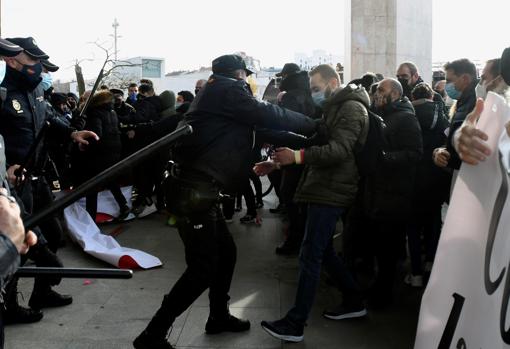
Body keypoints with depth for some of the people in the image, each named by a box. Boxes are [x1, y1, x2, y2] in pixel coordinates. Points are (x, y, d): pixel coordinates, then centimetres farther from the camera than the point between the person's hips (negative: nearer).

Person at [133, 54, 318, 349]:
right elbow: (268, 116, -9)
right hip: (194, 191, -10)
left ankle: (219, 316, 34)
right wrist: (315, 125, 1)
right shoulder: (228, 90, -7)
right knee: (203, 268, -6)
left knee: (226, 251, 18)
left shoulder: (217, 94, 21)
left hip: (201, 190, 10)